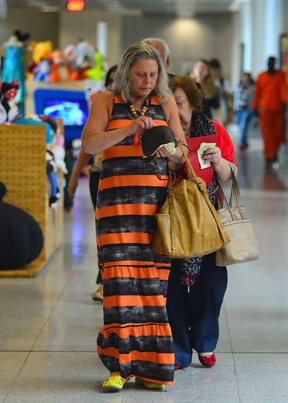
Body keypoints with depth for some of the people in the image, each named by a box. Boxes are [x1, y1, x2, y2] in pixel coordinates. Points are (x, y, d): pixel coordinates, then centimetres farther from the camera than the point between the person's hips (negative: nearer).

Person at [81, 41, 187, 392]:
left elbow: (182, 155, 11)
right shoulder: (106, 101, 8)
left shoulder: (165, 103, 14)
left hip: (158, 200, 2)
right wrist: (128, 129, -19)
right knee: (120, 280, -8)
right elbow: (89, 144, -7)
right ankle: (119, 366, -3)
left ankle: (149, 366, 4)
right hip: (118, 200, -2)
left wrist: (168, 151, -12)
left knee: (154, 282, -3)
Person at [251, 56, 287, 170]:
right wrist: (255, 107, 8)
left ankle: (274, 153, 27)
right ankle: (269, 158, -4)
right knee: (267, 135, -7)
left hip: (278, 109, 1)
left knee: (279, 134, 2)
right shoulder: (261, 76, 6)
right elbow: (256, 92, 10)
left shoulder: (281, 75, 5)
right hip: (265, 110, 0)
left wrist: (284, 103, -16)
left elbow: (284, 89, -4)